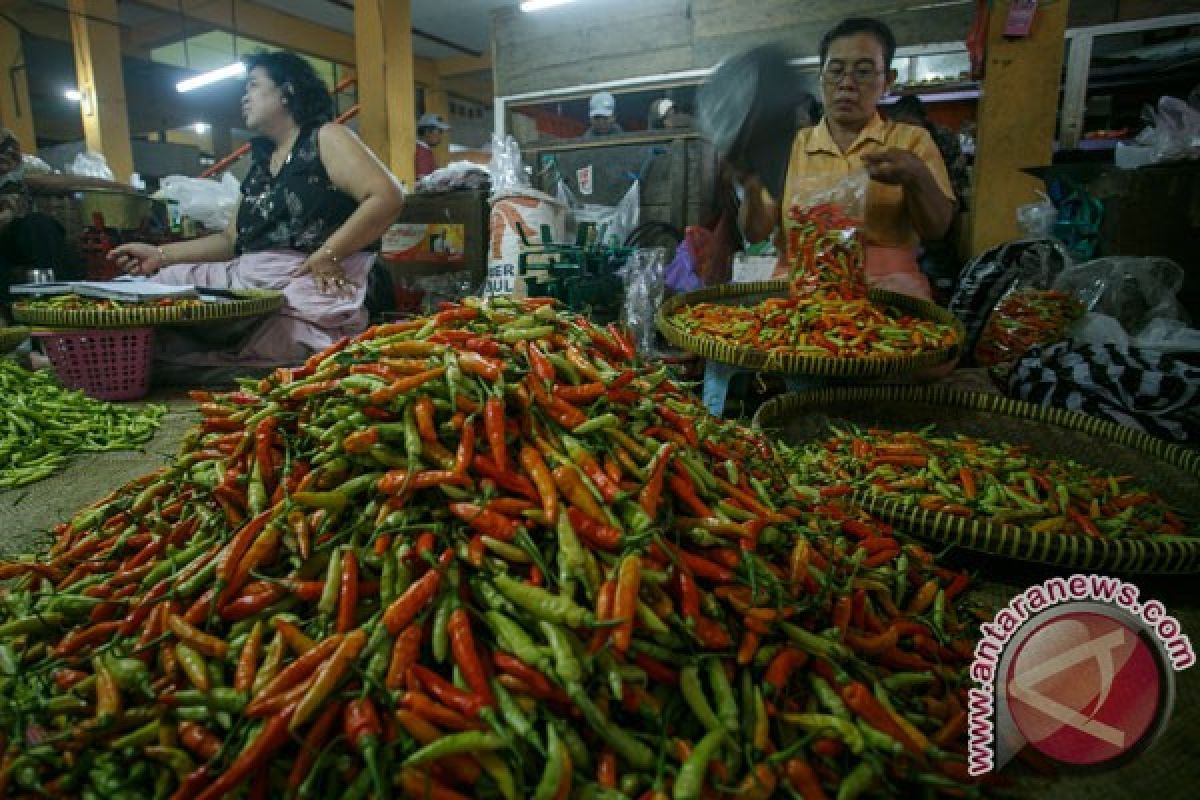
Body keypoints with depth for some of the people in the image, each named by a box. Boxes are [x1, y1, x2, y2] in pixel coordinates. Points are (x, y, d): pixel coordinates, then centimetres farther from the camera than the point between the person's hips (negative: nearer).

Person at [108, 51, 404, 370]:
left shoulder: (324, 138, 2)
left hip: (312, 284, -8)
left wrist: (327, 255, -20)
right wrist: (161, 254, 12)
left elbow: (387, 197, -14)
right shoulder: (260, 167, 25)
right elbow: (232, 240, 24)